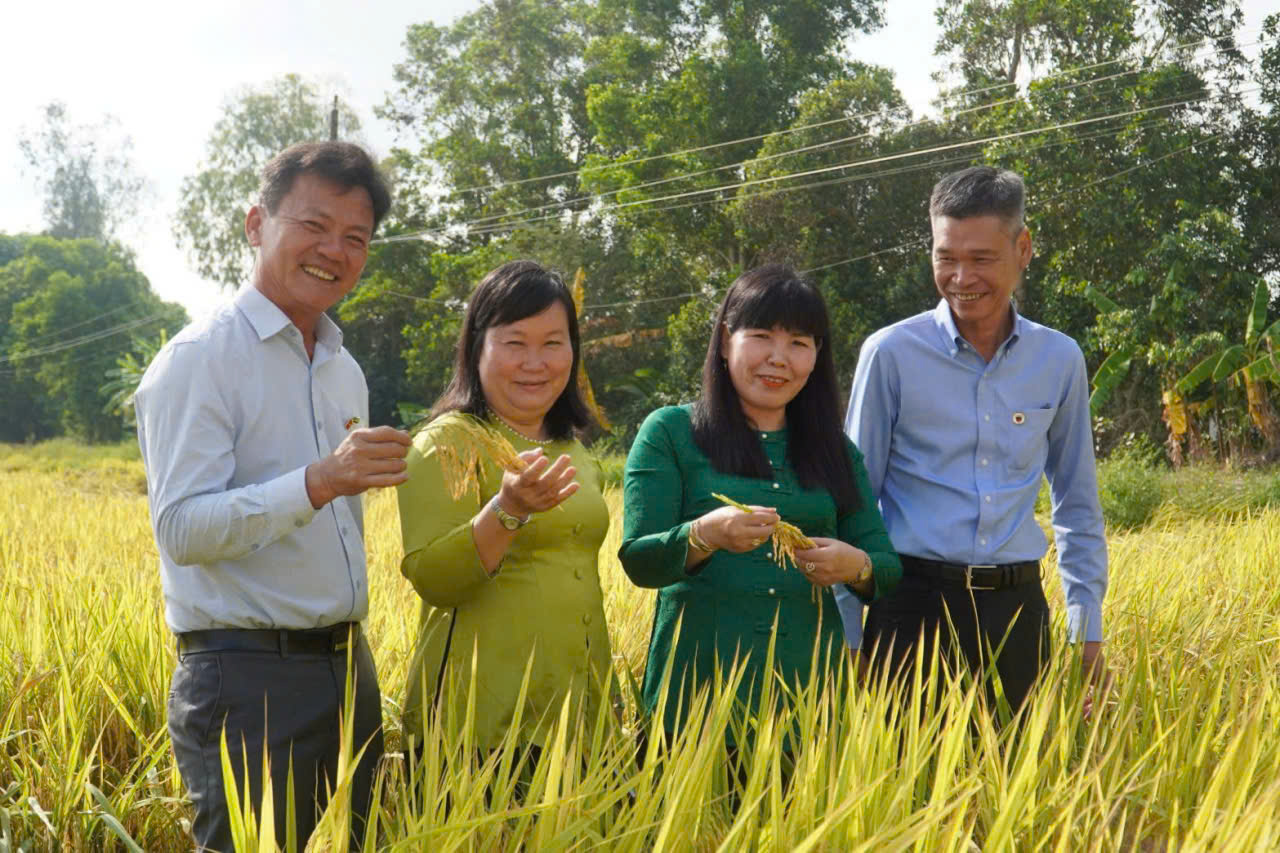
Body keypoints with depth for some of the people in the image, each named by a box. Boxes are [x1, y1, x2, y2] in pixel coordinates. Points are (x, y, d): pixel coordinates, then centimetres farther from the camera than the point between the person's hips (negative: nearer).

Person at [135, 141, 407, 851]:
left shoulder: (345, 371, 16)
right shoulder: (199, 359, -9)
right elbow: (182, 530, -19)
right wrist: (319, 481, -31)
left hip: (347, 669, 8)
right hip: (246, 679, -7)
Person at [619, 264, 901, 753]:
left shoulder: (837, 452, 12)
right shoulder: (669, 432, 2)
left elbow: (889, 570, 10)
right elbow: (638, 561, -6)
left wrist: (856, 566, -14)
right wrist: (703, 535, -26)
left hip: (812, 691, 3)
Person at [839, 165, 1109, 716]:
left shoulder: (1060, 360, 6)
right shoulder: (891, 353, -3)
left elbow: (1077, 504, 16)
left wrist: (1088, 626, 12)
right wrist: (847, 635, 0)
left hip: (1016, 608, 3)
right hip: (914, 605, -2)